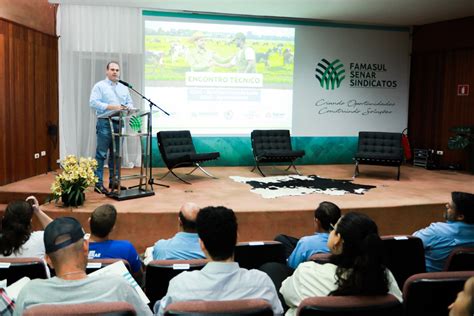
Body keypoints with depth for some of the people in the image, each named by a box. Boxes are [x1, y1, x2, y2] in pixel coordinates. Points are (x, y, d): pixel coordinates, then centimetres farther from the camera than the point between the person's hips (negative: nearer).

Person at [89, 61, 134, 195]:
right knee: (101, 154, -5)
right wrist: (111, 107, -19)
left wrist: (126, 108, -7)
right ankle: (98, 183, -2)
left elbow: (130, 103, 17)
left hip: (119, 123, 6)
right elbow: (93, 102, -11)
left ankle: (113, 181, 18)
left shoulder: (124, 88, 18)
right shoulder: (99, 86, 0)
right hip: (105, 123, -6)